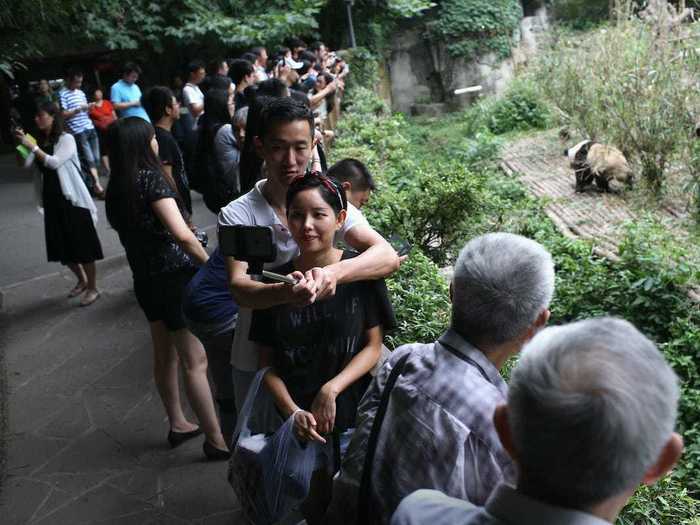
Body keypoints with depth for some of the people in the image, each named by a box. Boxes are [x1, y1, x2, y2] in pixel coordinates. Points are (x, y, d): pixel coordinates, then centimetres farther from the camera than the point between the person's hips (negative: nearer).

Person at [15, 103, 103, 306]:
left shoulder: (66, 139, -8)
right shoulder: (40, 142, 10)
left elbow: (54, 162, -19)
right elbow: (26, 164, 3)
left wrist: (33, 147, -20)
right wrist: (22, 144, -9)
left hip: (72, 199, -7)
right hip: (52, 200, 7)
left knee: (82, 245, -1)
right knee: (62, 246, 13)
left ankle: (92, 288, 10)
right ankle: (82, 281, 33)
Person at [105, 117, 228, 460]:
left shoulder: (116, 188, 6)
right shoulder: (152, 178, -17)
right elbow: (182, 234, -27)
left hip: (145, 279, 8)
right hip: (175, 277, -8)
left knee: (165, 356, 19)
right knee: (196, 363, -1)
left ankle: (178, 425, 34)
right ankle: (216, 440, 8)